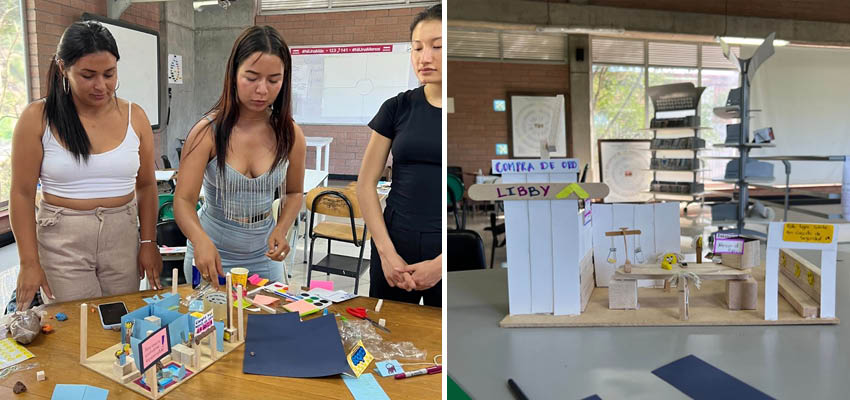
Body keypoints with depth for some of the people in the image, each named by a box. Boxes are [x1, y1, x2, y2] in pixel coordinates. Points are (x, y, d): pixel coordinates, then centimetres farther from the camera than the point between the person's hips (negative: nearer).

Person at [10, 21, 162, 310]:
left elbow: (146, 186, 7)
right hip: (61, 240, -2)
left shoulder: (134, 116, 2)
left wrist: (149, 243, 4)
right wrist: (29, 262, -7)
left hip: (123, 237, 2)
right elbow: (22, 193, -4)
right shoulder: (38, 118, -5)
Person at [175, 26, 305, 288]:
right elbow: (183, 200, -20)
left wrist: (281, 229, -13)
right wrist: (201, 240, -39)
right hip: (212, 252, -2)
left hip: (264, 254, 3)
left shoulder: (289, 134, -9)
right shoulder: (208, 132, -17)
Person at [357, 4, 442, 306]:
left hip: (443, 258, -1)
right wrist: (386, 251, -6)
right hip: (395, 249, 2)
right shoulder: (397, 108, 3)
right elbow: (366, 183, 3)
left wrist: (439, 264, -11)